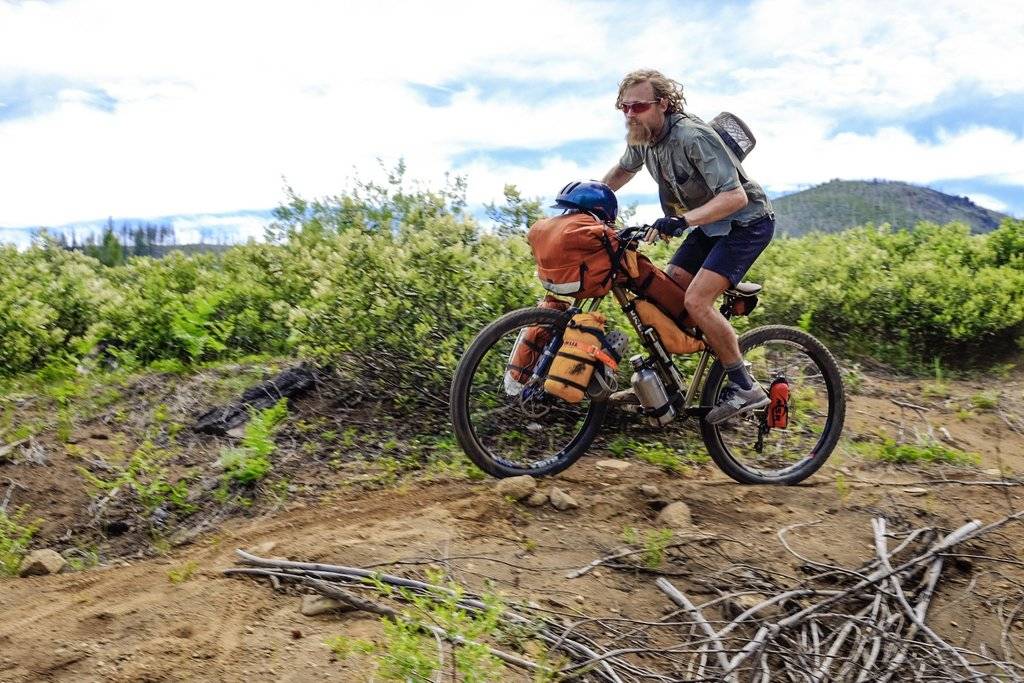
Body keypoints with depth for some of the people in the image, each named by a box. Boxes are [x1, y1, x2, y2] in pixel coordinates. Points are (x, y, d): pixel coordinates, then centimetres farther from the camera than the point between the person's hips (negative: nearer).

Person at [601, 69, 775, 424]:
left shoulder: (693, 137, -28)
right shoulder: (642, 137, -3)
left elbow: (735, 196, -33)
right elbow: (623, 170, 20)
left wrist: (682, 220, -44)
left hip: (747, 222, -8)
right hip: (711, 224, 9)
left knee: (696, 300, -22)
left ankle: (745, 387, -11)